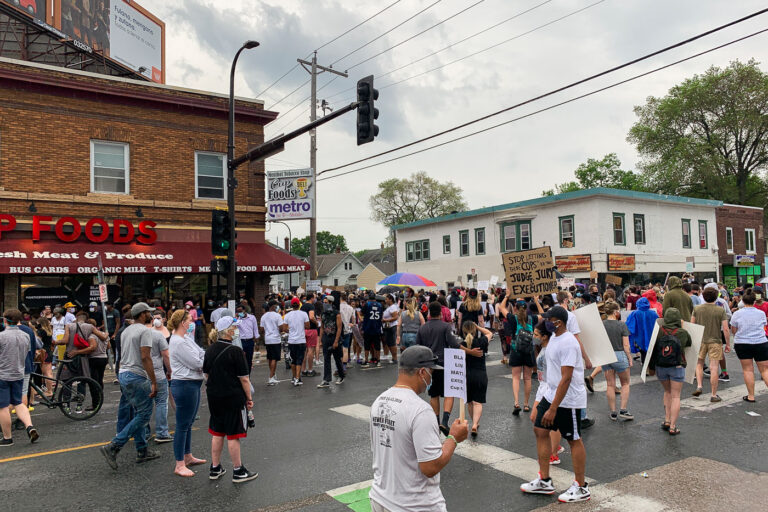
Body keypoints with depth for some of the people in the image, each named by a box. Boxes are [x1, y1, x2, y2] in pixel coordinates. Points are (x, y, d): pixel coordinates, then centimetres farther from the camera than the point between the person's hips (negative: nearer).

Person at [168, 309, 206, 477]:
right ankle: (179, 465, 6)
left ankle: (188, 457, 32)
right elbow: (197, 364, -20)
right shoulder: (178, 342, -19)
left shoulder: (186, 338, 13)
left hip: (193, 384, 10)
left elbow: (200, 353, 12)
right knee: (182, 425, -2)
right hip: (184, 385, -10)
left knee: (188, 423, 19)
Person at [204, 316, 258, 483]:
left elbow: (206, 374, 13)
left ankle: (215, 468, 26)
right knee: (233, 435, 2)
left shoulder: (210, 350, 4)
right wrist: (249, 397, -5)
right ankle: (238, 471, 12)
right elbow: (244, 378, -14)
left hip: (213, 396, 7)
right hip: (233, 398, -7)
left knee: (217, 433, 17)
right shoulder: (234, 351, -17)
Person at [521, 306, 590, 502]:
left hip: (568, 399, -10)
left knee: (574, 440, 4)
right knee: (540, 430, 11)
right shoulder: (554, 338, 7)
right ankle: (544, 481, 22)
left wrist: (553, 409, -26)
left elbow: (566, 379, -27)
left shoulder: (568, 343, -24)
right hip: (551, 394, 10)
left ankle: (581, 488, 20)